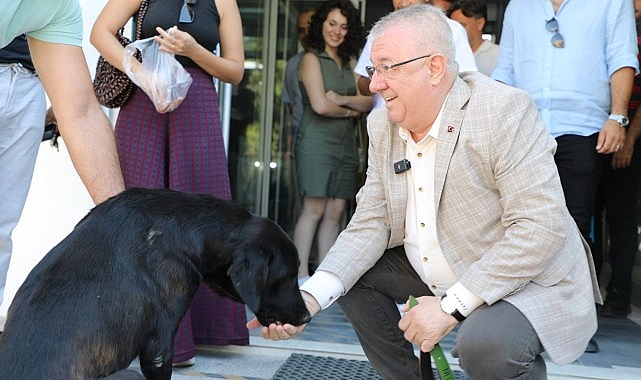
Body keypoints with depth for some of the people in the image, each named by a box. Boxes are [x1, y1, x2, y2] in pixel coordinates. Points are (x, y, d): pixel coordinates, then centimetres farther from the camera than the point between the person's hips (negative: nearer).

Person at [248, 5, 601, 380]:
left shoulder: (504, 110, -22)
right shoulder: (382, 126, 0)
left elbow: (541, 227, -26)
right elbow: (371, 223, -2)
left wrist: (452, 306, -27)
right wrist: (309, 298, -18)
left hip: (529, 282, -7)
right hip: (433, 274, 7)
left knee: (486, 345, -33)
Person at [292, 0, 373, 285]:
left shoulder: (347, 64, 17)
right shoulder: (311, 59, -2)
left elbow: (368, 103, 7)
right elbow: (321, 105, -13)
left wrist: (342, 99, -11)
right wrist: (350, 111, 2)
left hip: (346, 144, 6)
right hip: (317, 141, -6)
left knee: (335, 212, 4)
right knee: (313, 210, -8)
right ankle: (301, 276, -3)